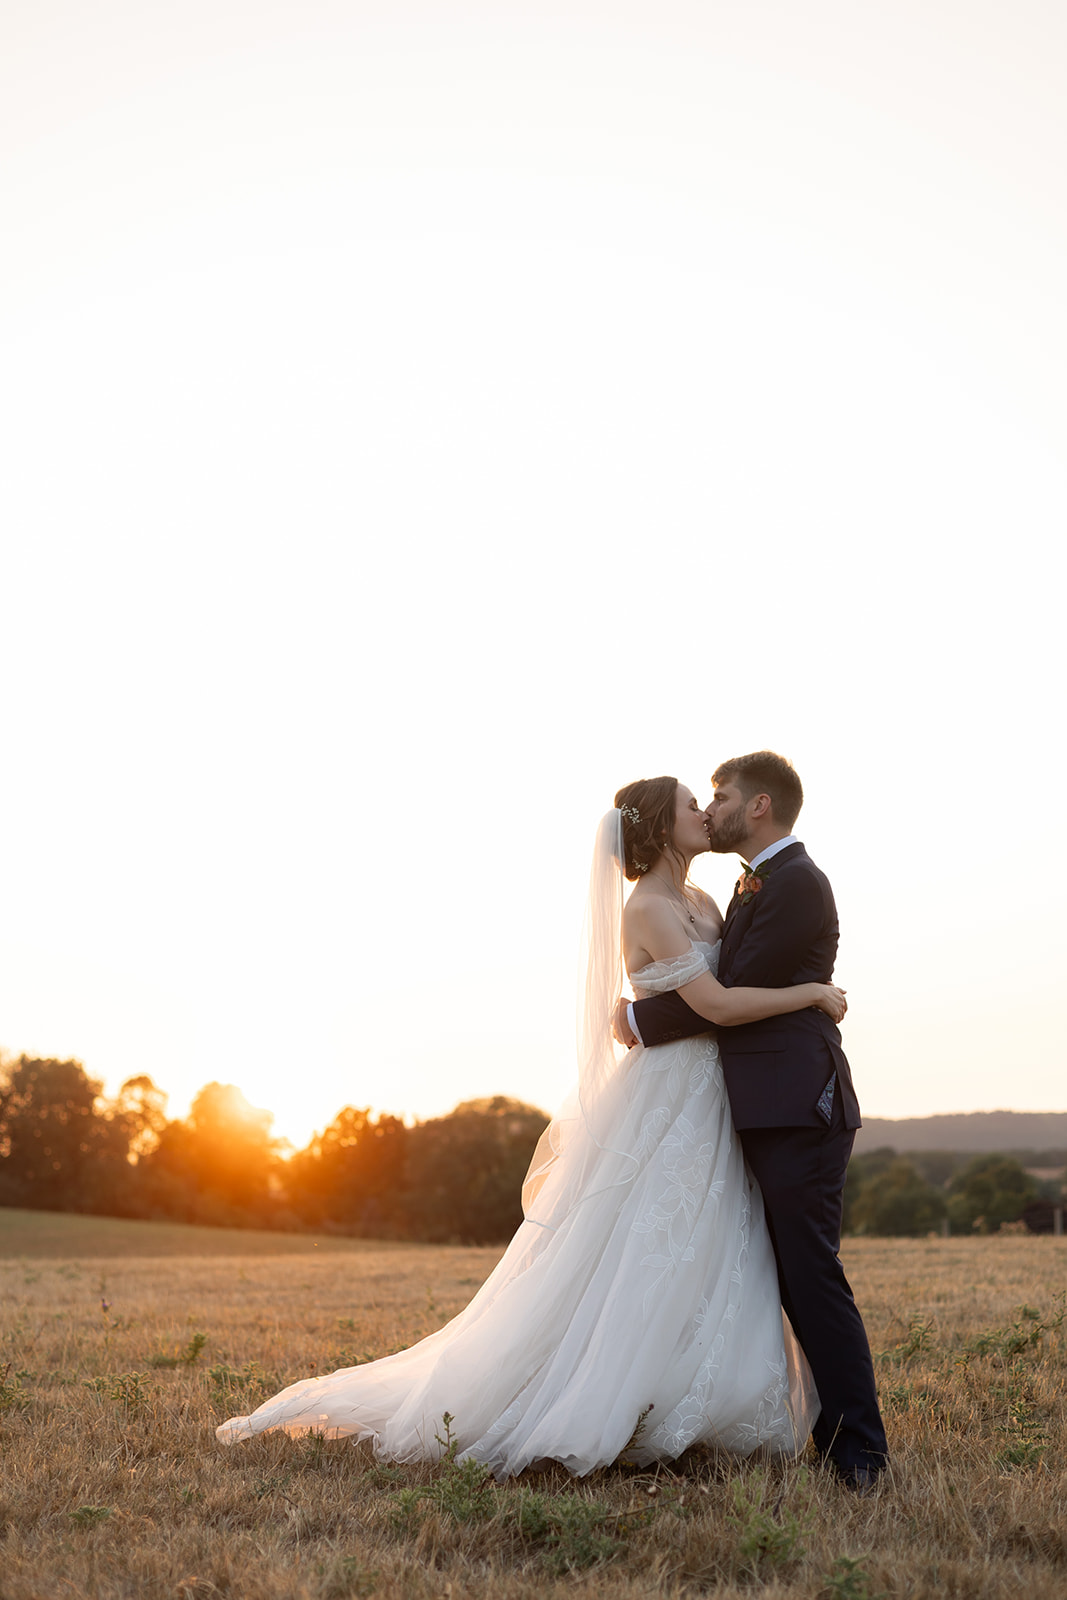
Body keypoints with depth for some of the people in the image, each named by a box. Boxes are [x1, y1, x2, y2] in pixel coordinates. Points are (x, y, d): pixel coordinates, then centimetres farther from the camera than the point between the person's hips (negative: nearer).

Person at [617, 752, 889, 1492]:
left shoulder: (797, 883, -12)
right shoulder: (758, 885, 21)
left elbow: (731, 991, -15)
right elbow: (735, 988, 20)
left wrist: (644, 1022, -4)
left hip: (799, 1108, -10)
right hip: (771, 1111, 10)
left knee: (813, 1276, -9)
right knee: (793, 1279, 14)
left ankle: (859, 1452, -3)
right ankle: (841, 1431, 22)